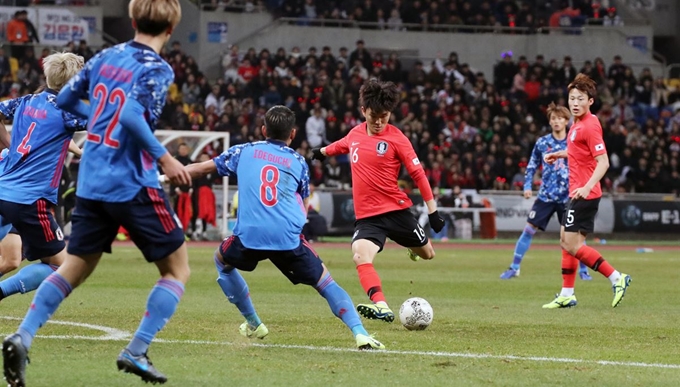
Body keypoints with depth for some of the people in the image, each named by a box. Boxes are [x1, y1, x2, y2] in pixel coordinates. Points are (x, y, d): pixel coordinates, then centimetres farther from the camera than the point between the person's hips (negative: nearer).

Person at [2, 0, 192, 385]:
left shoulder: (106, 57, 10)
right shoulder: (157, 69, -10)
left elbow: (65, 99, 19)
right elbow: (132, 113, -26)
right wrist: (164, 157, -21)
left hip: (91, 181, 7)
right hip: (133, 184, -7)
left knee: (75, 267, 14)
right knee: (177, 268, 6)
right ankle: (136, 352, -4)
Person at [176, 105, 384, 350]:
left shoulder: (245, 152, 19)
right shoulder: (298, 162, 19)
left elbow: (203, 168, 29)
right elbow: (303, 209, 27)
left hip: (249, 235, 0)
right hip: (288, 237, 0)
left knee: (222, 261, 32)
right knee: (325, 282, 9)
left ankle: (253, 324, 32)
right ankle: (360, 333, -10)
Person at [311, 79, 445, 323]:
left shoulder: (396, 138, -8)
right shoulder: (355, 133, 6)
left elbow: (418, 174, -6)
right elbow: (341, 146, 31)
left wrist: (433, 211, -7)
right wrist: (322, 152, 52)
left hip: (396, 210, -2)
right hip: (367, 216, 2)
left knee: (427, 254, 17)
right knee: (361, 257, -26)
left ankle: (412, 245, 53)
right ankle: (381, 307, -36)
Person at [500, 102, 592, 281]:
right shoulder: (542, 143, 2)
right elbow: (532, 166, 9)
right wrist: (527, 186, -2)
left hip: (567, 197, -1)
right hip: (545, 196, 1)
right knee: (529, 229, -4)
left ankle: (583, 270, 12)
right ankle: (514, 268, 6)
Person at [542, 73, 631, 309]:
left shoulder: (590, 126, -17)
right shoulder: (578, 124, 12)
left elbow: (603, 162, -24)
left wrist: (587, 187, -34)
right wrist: (560, 154, 26)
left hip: (584, 194, -10)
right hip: (577, 192, 10)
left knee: (572, 245, -10)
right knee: (566, 241, 14)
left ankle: (616, 278, -7)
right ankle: (567, 295, 21)